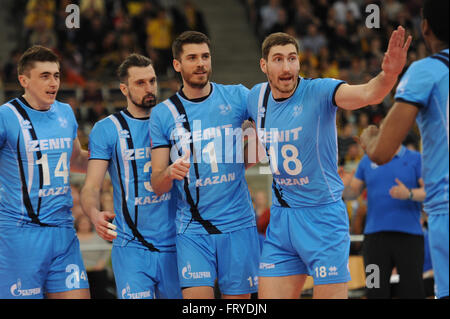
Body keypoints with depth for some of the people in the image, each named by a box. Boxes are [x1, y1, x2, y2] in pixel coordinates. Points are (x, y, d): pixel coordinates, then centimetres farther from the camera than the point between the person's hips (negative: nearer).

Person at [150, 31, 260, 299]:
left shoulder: (236, 97, 3)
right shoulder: (163, 114, 3)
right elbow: (158, 186, 1)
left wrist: (244, 163, 2)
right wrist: (169, 173, -20)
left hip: (238, 224, 1)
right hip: (192, 229, -1)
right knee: (197, 301, -13)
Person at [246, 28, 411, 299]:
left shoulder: (318, 92, -13)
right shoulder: (257, 97, 4)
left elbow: (367, 94, -34)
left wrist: (388, 75, -52)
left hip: (323, 216, -5)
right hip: (280, 218, 5)